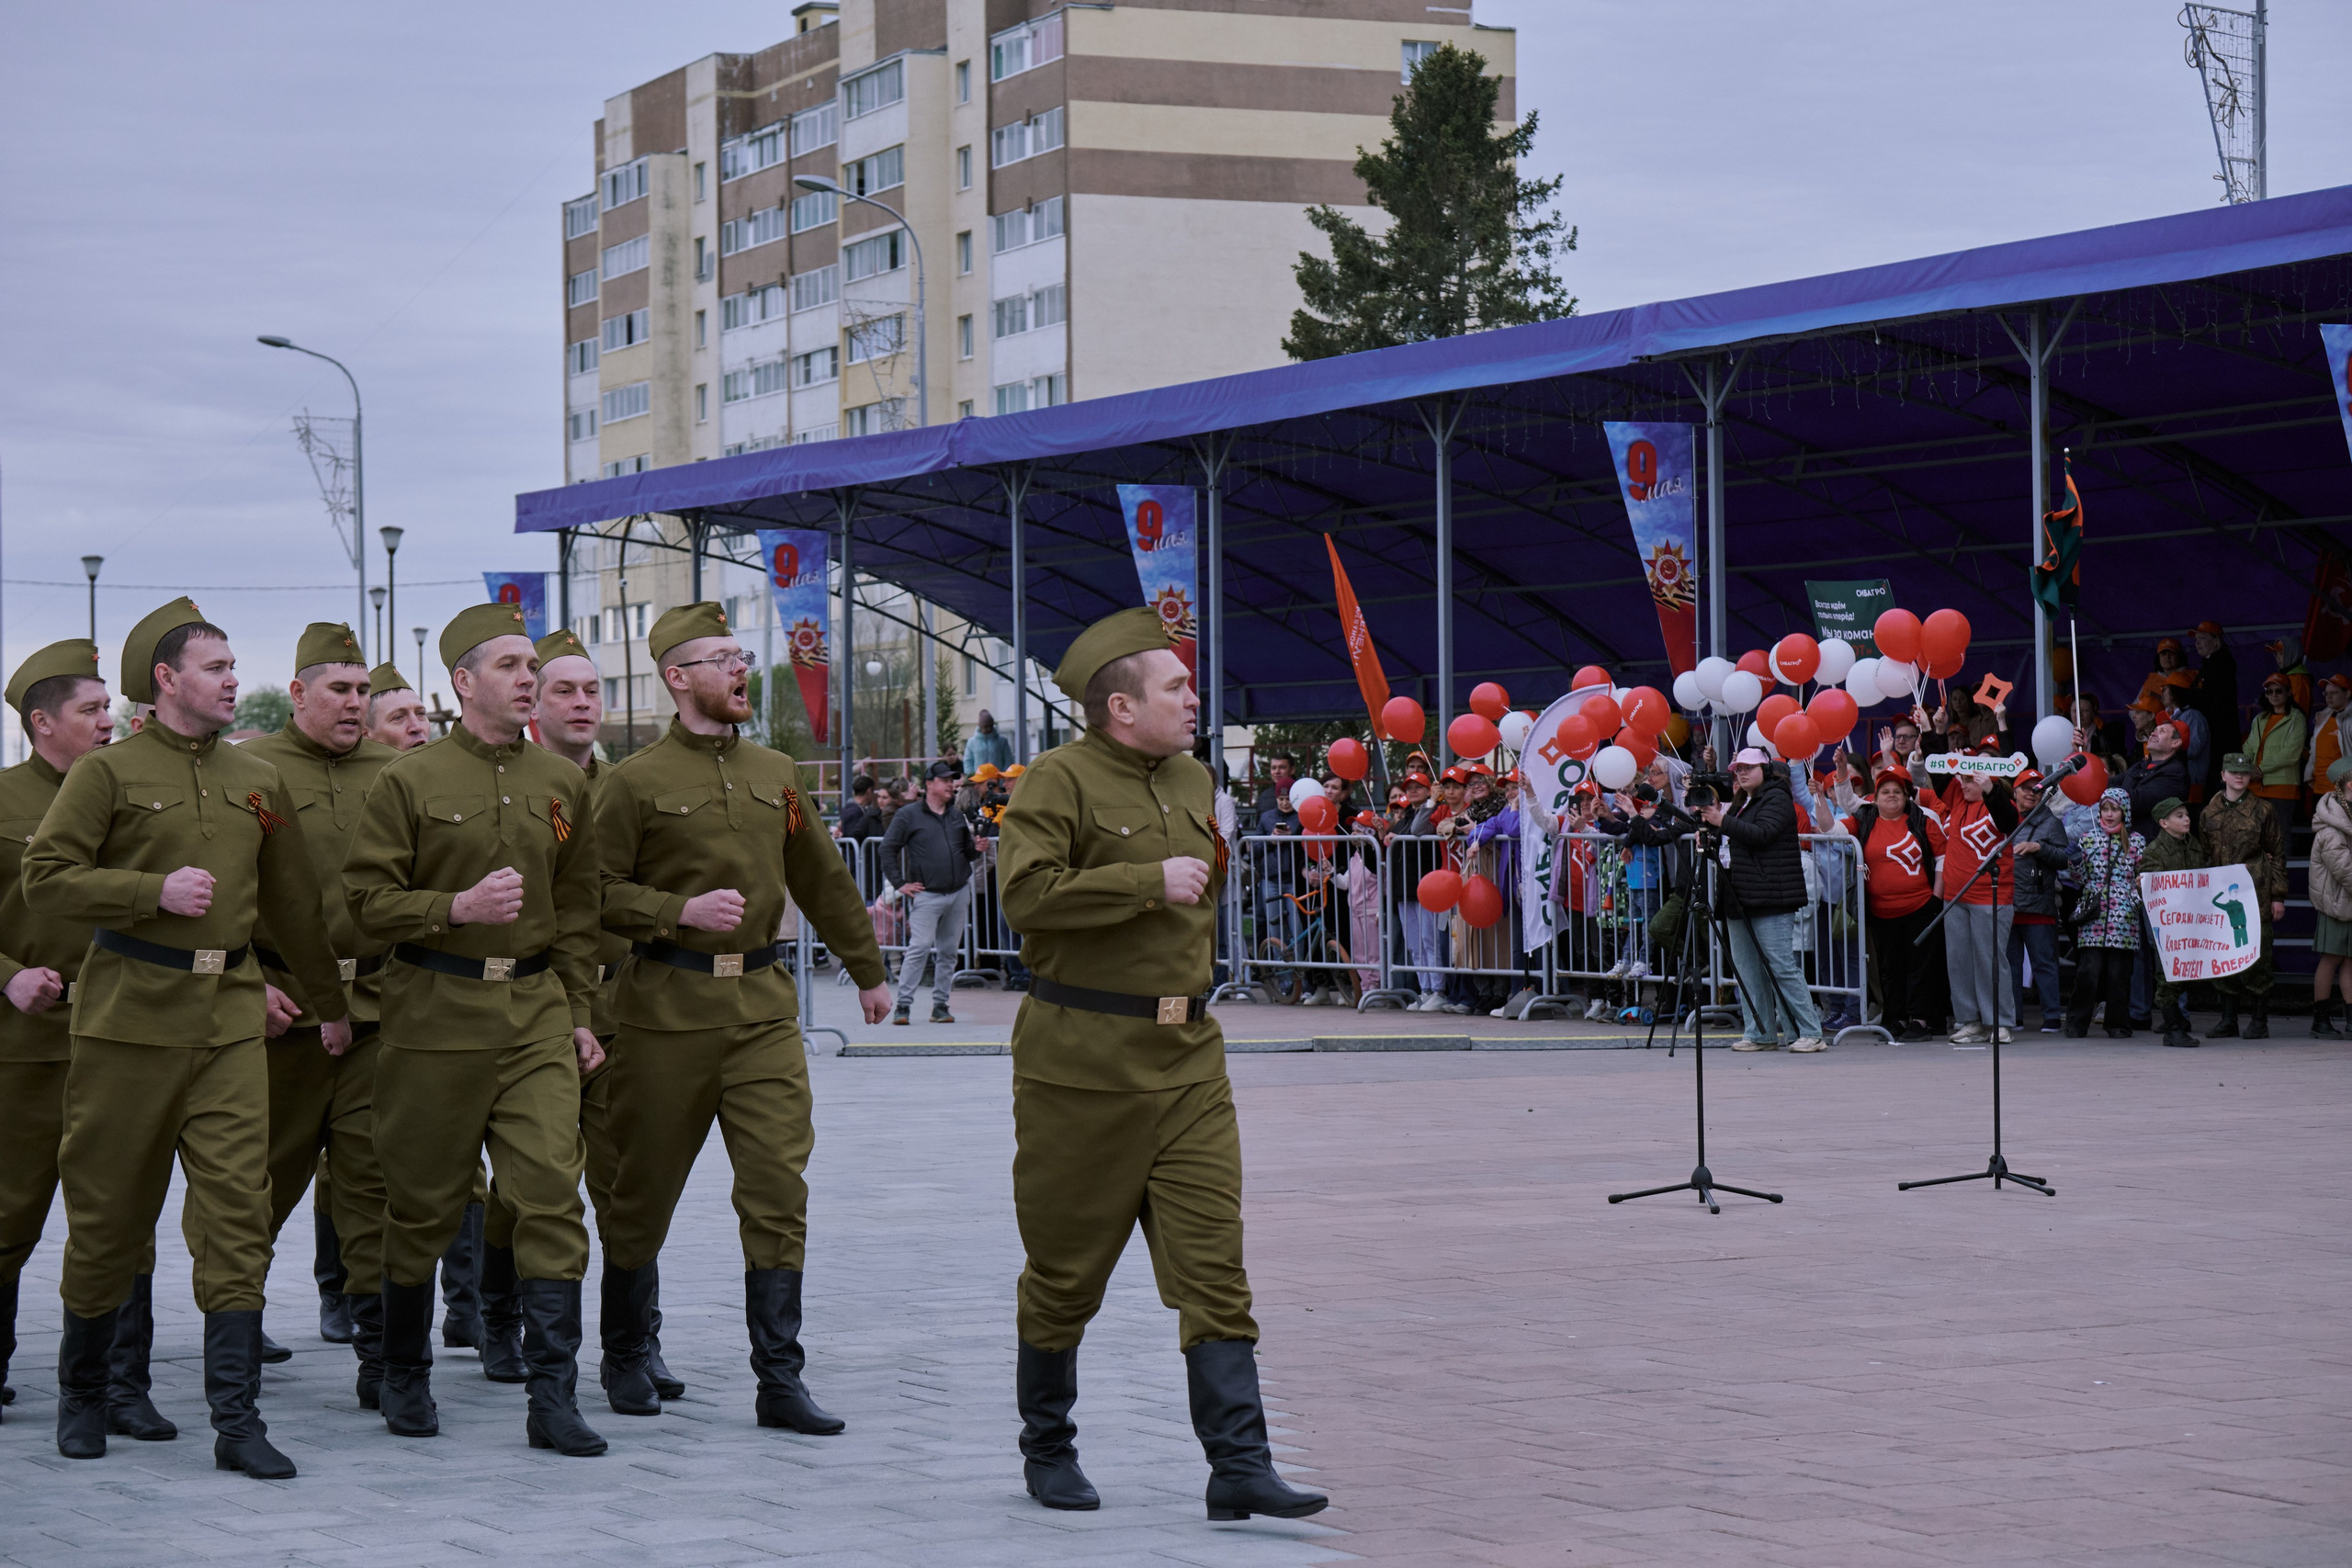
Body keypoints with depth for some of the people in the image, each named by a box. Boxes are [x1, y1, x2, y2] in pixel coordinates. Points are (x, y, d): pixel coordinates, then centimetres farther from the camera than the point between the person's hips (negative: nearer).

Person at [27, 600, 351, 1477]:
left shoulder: (257, 783, 14)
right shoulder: (109, 773, -1)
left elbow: (295, 903, 23)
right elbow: (44, 879, -8)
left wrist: (329, 1003, 28)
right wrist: (156, 891, -16)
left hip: (231, 1018, 4)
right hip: (129, 1017, -4)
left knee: (238, 1214, -6)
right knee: (109, 1211, 5)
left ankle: (237, 1419, -7)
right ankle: (82, 1395, 24)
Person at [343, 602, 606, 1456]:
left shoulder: (562, 784, 10)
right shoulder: (409, 781, -3)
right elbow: (368, 899, -5)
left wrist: (579, 1015, 10)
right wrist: (457, 908, -18)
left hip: (537, 1009, 3)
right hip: (436, 1012, -3)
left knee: (553, 1191, -8)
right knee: (424, 1203, 7)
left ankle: (553, 1397, -7)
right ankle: (404, 1378, 25)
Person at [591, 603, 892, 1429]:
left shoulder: (774, 774, 11)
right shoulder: (634, 782, -4)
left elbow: (822, 880, 21)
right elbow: (597, 894, -6)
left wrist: (869, 972, 26)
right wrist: (682, 910, -18)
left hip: (765, 1005, 4)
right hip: (668, 1009, -3)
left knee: (779, 1189, -5)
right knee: (643, 1192, 7)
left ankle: (780, 1381, -3)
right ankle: (627, 1360, 25)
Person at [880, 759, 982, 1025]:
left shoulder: (958, 817, 15)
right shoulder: (909, 816, 0)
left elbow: (967, 852, 24)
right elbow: (888, 849, 0)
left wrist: (976, 848, 0)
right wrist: (899, 883, -6)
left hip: (959, 892, 5)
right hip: (927, 894, -5)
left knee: (949, 951, 6)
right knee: (919, 948, -13)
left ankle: (940, 1005, 12)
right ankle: (903, 1004, -9)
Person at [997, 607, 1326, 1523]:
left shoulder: (1191, 780, 15)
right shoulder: (1061, 779, -9)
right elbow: (1027, 892, -23)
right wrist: (1151, 882, -21)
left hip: (1188, 1060, 6)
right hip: (1081, 1061, -6)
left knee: (1214, 1263, -4)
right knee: (1067, 1268, 6)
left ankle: (1239, 1467, -7)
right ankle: (1047, 1450, 24)